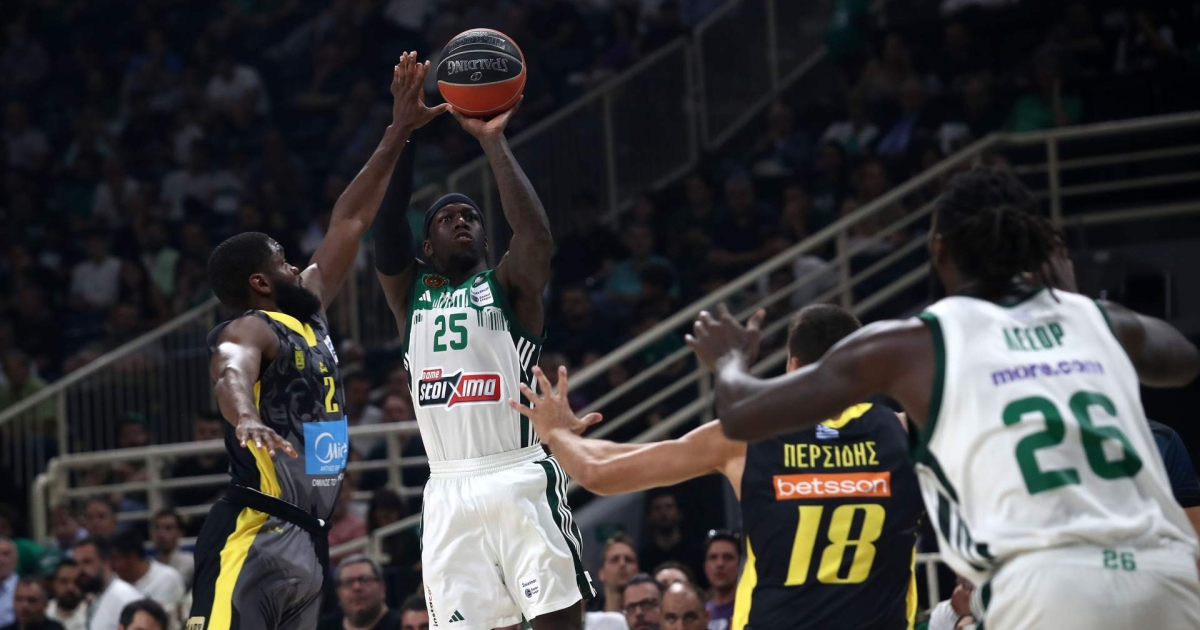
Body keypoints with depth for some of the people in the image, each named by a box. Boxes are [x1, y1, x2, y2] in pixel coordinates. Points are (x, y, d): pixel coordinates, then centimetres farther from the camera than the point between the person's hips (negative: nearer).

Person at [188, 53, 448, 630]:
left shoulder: (307, 312, 18)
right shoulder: (251, 330, -7)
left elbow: (349, 222, 23)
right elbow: (231, 373, -31)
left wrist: (399, 133, 23)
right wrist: (246, 418, -54)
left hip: (307, 539, 9)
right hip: (253, 538, -9)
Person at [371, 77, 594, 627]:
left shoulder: (510, 286, 8)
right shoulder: (410, 293, 17)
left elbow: (537, 236, -13)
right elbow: (386, 224, 2)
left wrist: (493, 141, -9)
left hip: (521, 482, -3)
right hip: (449, 492, 3)